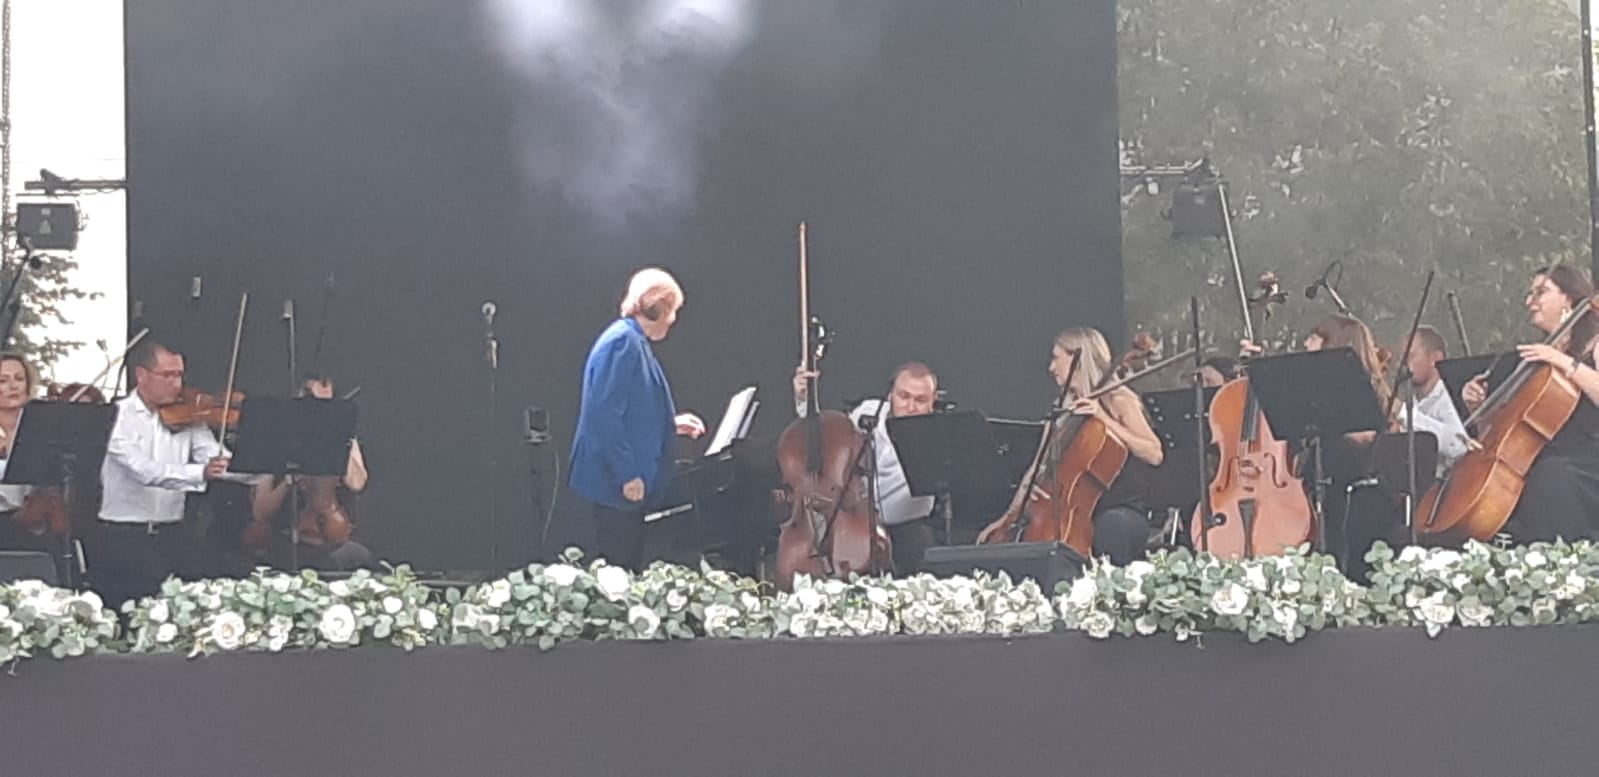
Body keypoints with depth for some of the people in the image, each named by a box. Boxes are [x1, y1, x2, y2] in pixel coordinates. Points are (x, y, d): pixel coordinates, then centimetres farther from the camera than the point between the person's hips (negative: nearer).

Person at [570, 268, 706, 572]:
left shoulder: (635, 342, 14)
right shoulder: (621, 342, -16)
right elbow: (606, 416, -23)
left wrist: (672, 423, 24)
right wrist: (627, 475, -23)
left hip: (630, 479, 10)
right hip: (618, 482, -10)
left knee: (628, 566, 13)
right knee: (618, 568, -6)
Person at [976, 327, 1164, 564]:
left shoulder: (1117, 400, -1)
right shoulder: (1068, 411, 16)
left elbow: (1155, 454, -13)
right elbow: (1041, 468, 15)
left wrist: (1106, 419, -19)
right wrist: (1009, 517, 8)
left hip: (1124, 512, -6)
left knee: (1110, 524, -41)